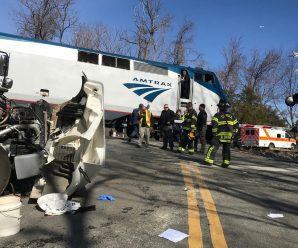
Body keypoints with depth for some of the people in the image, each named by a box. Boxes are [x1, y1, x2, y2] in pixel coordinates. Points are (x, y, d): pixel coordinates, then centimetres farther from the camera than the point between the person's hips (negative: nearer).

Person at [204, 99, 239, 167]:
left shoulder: (217, 115, -4)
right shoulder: (231, 116, 13)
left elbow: (214, 124, -17)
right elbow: (236, 125, 15)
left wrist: (214, 133, -8)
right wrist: (233, 133, 18)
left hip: (220, 135, -4)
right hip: (229, 136, 5)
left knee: (213, 147, 0)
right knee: (226, 149, 11)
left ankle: (209, 160, -1)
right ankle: (226, 162, 10)